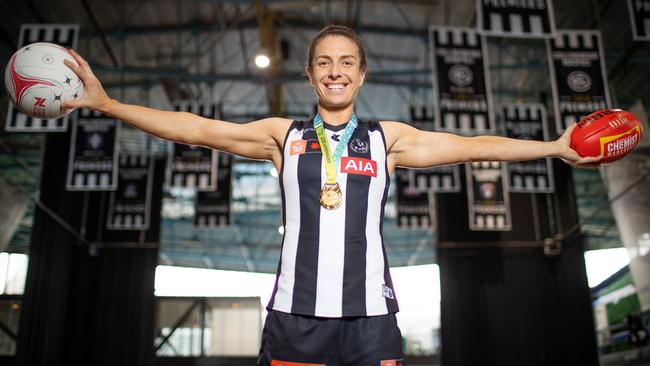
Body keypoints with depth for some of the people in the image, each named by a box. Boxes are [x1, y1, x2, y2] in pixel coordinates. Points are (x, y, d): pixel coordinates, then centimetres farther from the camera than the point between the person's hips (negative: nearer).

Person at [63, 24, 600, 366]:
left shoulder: (388, 138, 11)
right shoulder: (284, 136, 10)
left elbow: (470, 146, 10)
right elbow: (198, 130, 6)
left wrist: (556, 148, 6)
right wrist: (106, 102, 2)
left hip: (370, 315, 1)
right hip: (295, 313, 0)